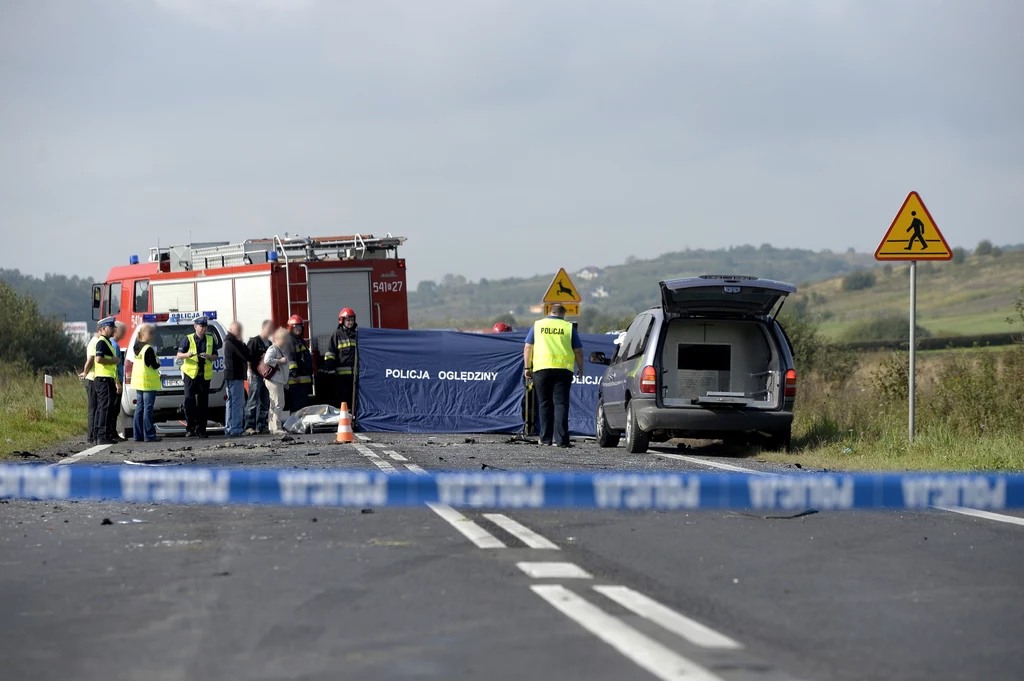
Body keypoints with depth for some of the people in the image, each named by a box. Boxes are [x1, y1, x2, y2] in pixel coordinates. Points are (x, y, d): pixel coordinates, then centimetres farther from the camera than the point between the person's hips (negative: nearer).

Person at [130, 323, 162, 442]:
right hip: (148, 382, -8)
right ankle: (149, 435, -5)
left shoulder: (136, 347, 10)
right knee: (148, 409, -6)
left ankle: (138, 435, 13)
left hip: (138, 382, 9)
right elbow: (155, 366, -17)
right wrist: (158, 362, 5)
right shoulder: (148, 349, -17)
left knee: (139, 408, 11)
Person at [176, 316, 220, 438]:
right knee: (189, 400, -10)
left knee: (203, 403, 3)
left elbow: (215, 357, 12)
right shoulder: (188, 339, 2)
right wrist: (187, 354, -22)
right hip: (190, 373, -3)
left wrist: (208, 356, -10)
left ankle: (201, 429, 9)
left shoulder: (211, 340, 10)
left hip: (205, 375, 3)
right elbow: (179, 355, 0)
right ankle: (190, 429, -3)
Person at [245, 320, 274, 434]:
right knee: (253, 402, -10)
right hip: (256, 375, -8)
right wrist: (250, 372, -18)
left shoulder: (269, 344, 19)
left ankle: (261, 426, 13)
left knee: (265, 403, 8)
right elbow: (248, 358, -11)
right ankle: (249, 427, -12)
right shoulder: (254, 341, -5)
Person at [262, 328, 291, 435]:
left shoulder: (283, 350, 20)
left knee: (274, 405, 12)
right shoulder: (273, 349, -12)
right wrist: (280, 361, -21)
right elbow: (267, 360, -27)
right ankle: (277, 428, -15)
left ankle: (273, 428, 15)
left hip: (280, 381, 10)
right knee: (279, 404, -13)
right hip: (274, 380, -10)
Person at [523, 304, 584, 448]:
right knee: (561, 404, -2)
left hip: (541, 368, 1)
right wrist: (580, 369, 18)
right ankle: (561, 439, -10)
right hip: (563, 370, -1)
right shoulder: (569, 328, 8)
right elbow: (578, 351, 7)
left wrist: (527, 367, 12)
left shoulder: (537, 325, 11)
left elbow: (527, 348, 7)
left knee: (544, 404, 9)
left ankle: (545, 439, 10)